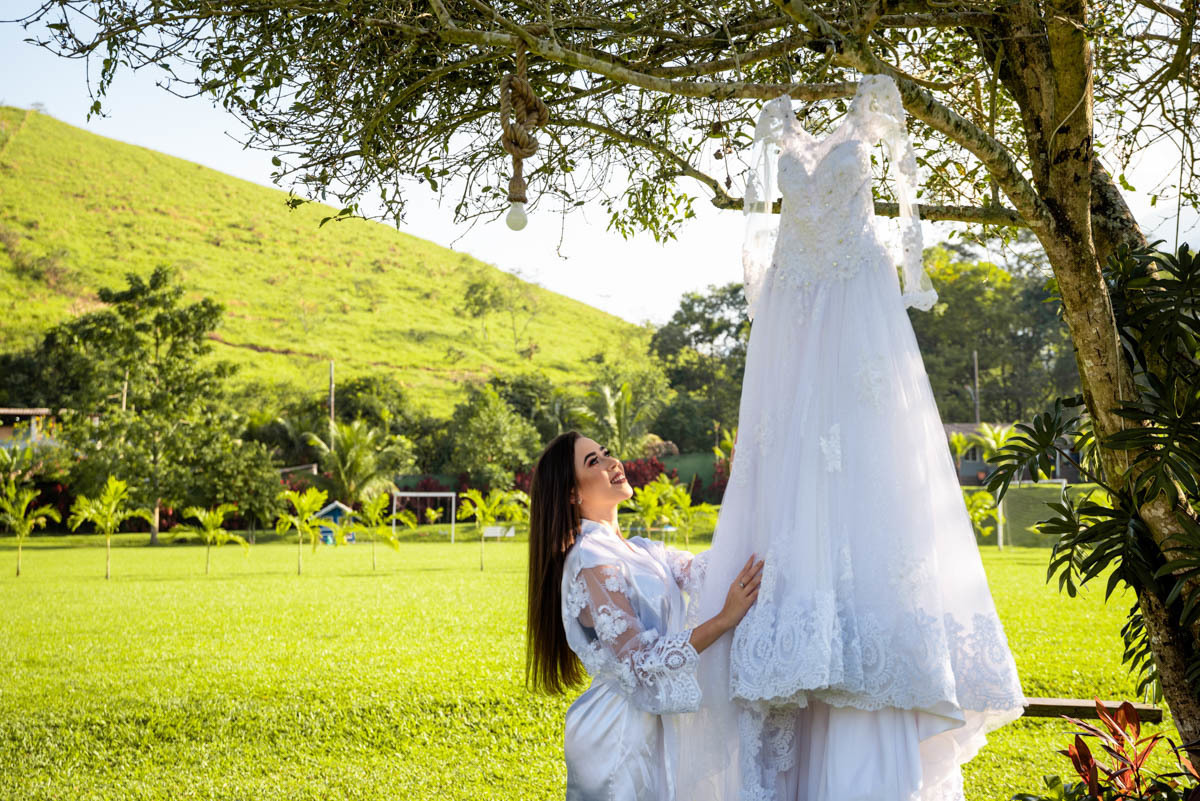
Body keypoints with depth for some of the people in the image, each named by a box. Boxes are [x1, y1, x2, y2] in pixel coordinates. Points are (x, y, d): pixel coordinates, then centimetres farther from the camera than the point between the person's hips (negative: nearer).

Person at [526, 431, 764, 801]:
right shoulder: (591, 562, -18)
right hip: (619, 733, -8)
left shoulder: (640, 550, 10)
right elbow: (642, 662, -23)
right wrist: (723, 620, -27)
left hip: (653, 728, 8)